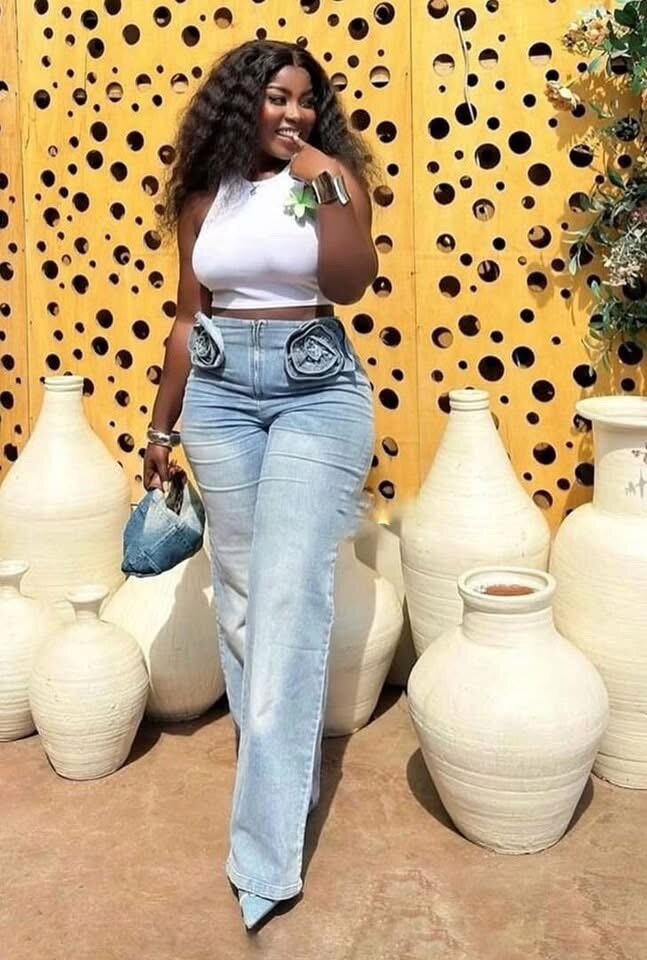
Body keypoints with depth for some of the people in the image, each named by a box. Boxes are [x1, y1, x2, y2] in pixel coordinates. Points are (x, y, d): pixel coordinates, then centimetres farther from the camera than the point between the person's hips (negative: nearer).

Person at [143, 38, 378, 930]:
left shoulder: (334, 173, 1)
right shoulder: (205, 195, 9)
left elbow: (350, 281, -14)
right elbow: (188, 320, 11)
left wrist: (321, 185, -17)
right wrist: (162, 428, 12)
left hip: (317, 392, -4)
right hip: (220, 393, 4)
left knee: (289, 594, -9)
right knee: (240, 586, 9)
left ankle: (267, 845, -4)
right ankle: (276, 759, 31)